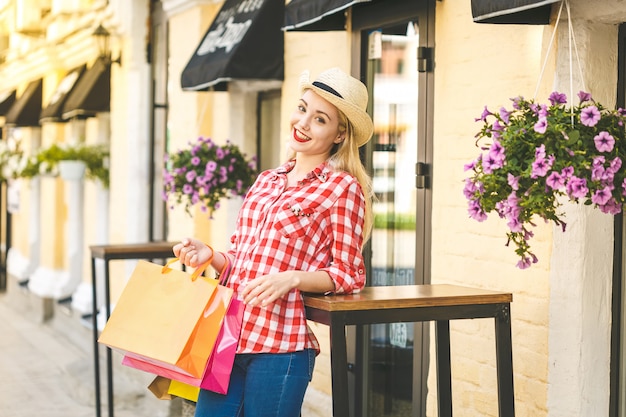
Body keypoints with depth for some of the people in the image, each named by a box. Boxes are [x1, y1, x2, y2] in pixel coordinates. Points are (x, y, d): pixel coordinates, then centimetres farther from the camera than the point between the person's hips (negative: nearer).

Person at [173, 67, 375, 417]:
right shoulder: (266, 181, 16)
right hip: (227, 336, 6)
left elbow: (349, 275, -4)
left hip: (280, 346, -5)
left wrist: (291, 279, -18)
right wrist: (210, 256, 2)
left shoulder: (343, 188, -3)